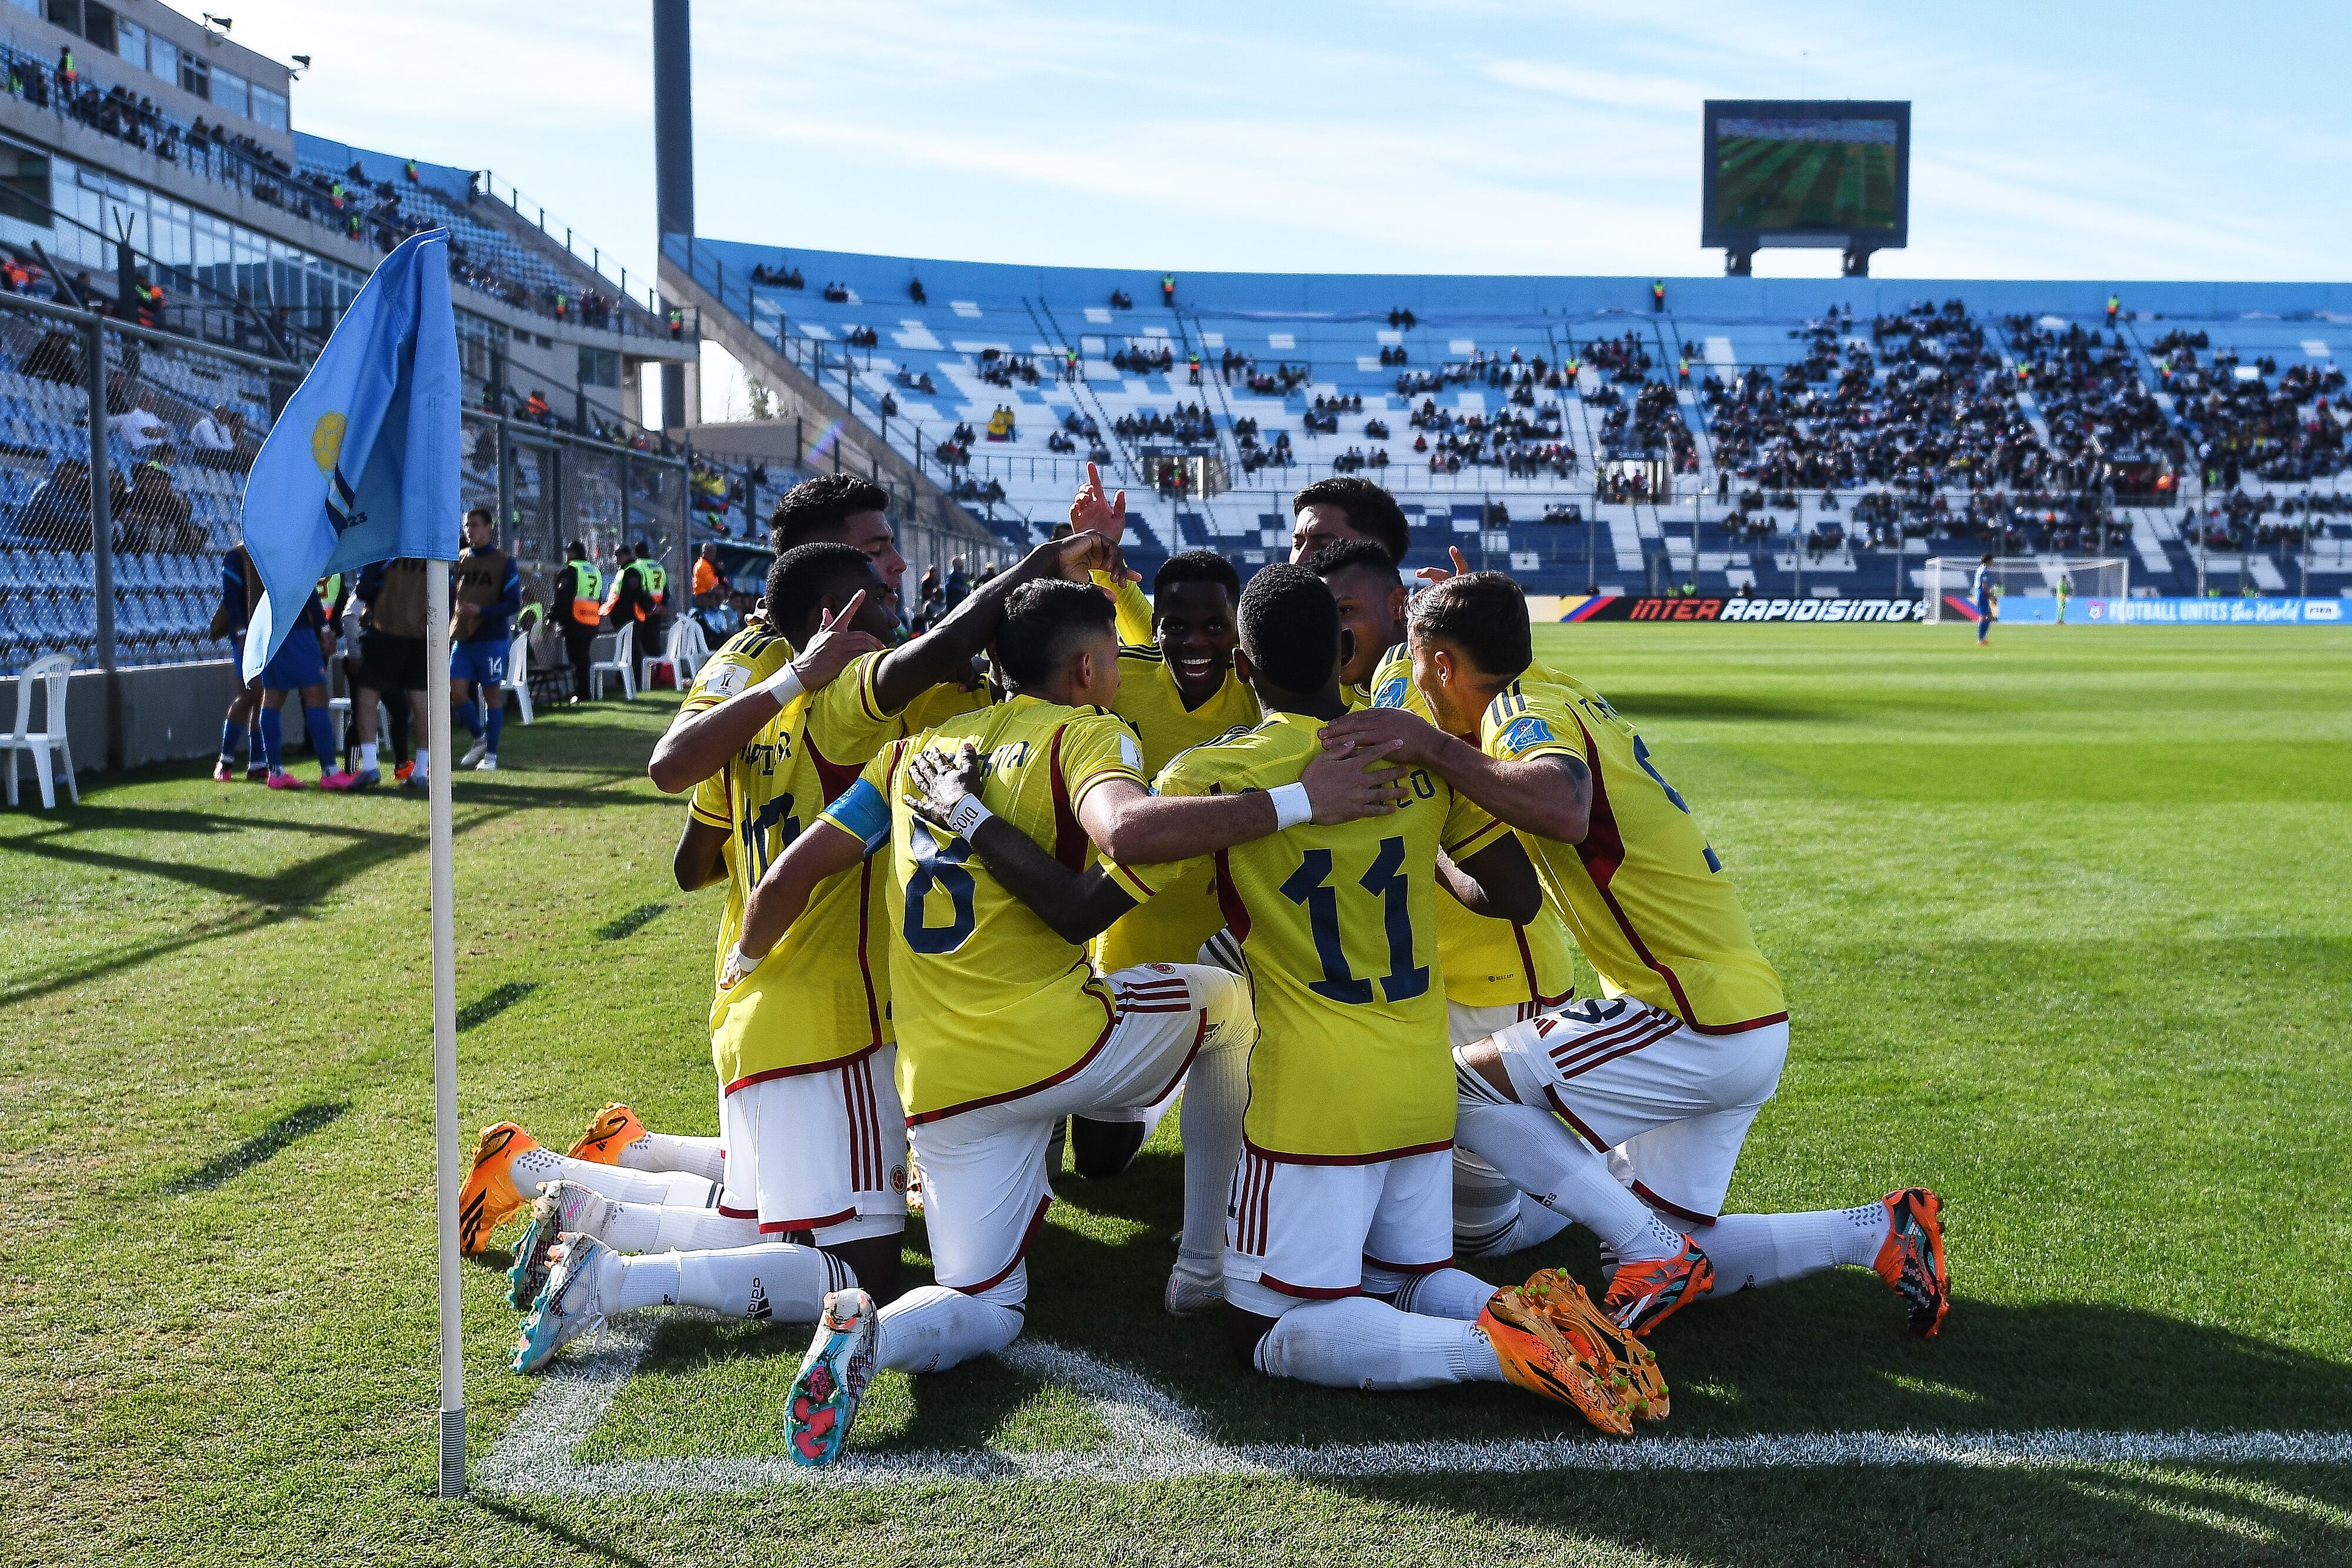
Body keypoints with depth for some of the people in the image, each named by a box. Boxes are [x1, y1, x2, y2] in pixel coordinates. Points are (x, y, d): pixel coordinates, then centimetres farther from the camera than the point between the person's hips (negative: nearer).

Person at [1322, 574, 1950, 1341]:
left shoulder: (1526, 710, -15)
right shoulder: (1564, 694, 12)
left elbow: (1564, 810, -38)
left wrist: (1432, 746, -35)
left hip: (1699, 1027, -9)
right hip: (1751, 1019, 9)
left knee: (1456, 1085, -8)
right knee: (1665, 1257, 14)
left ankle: (1656, 1255, -7)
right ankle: (1882, 1230, 12)